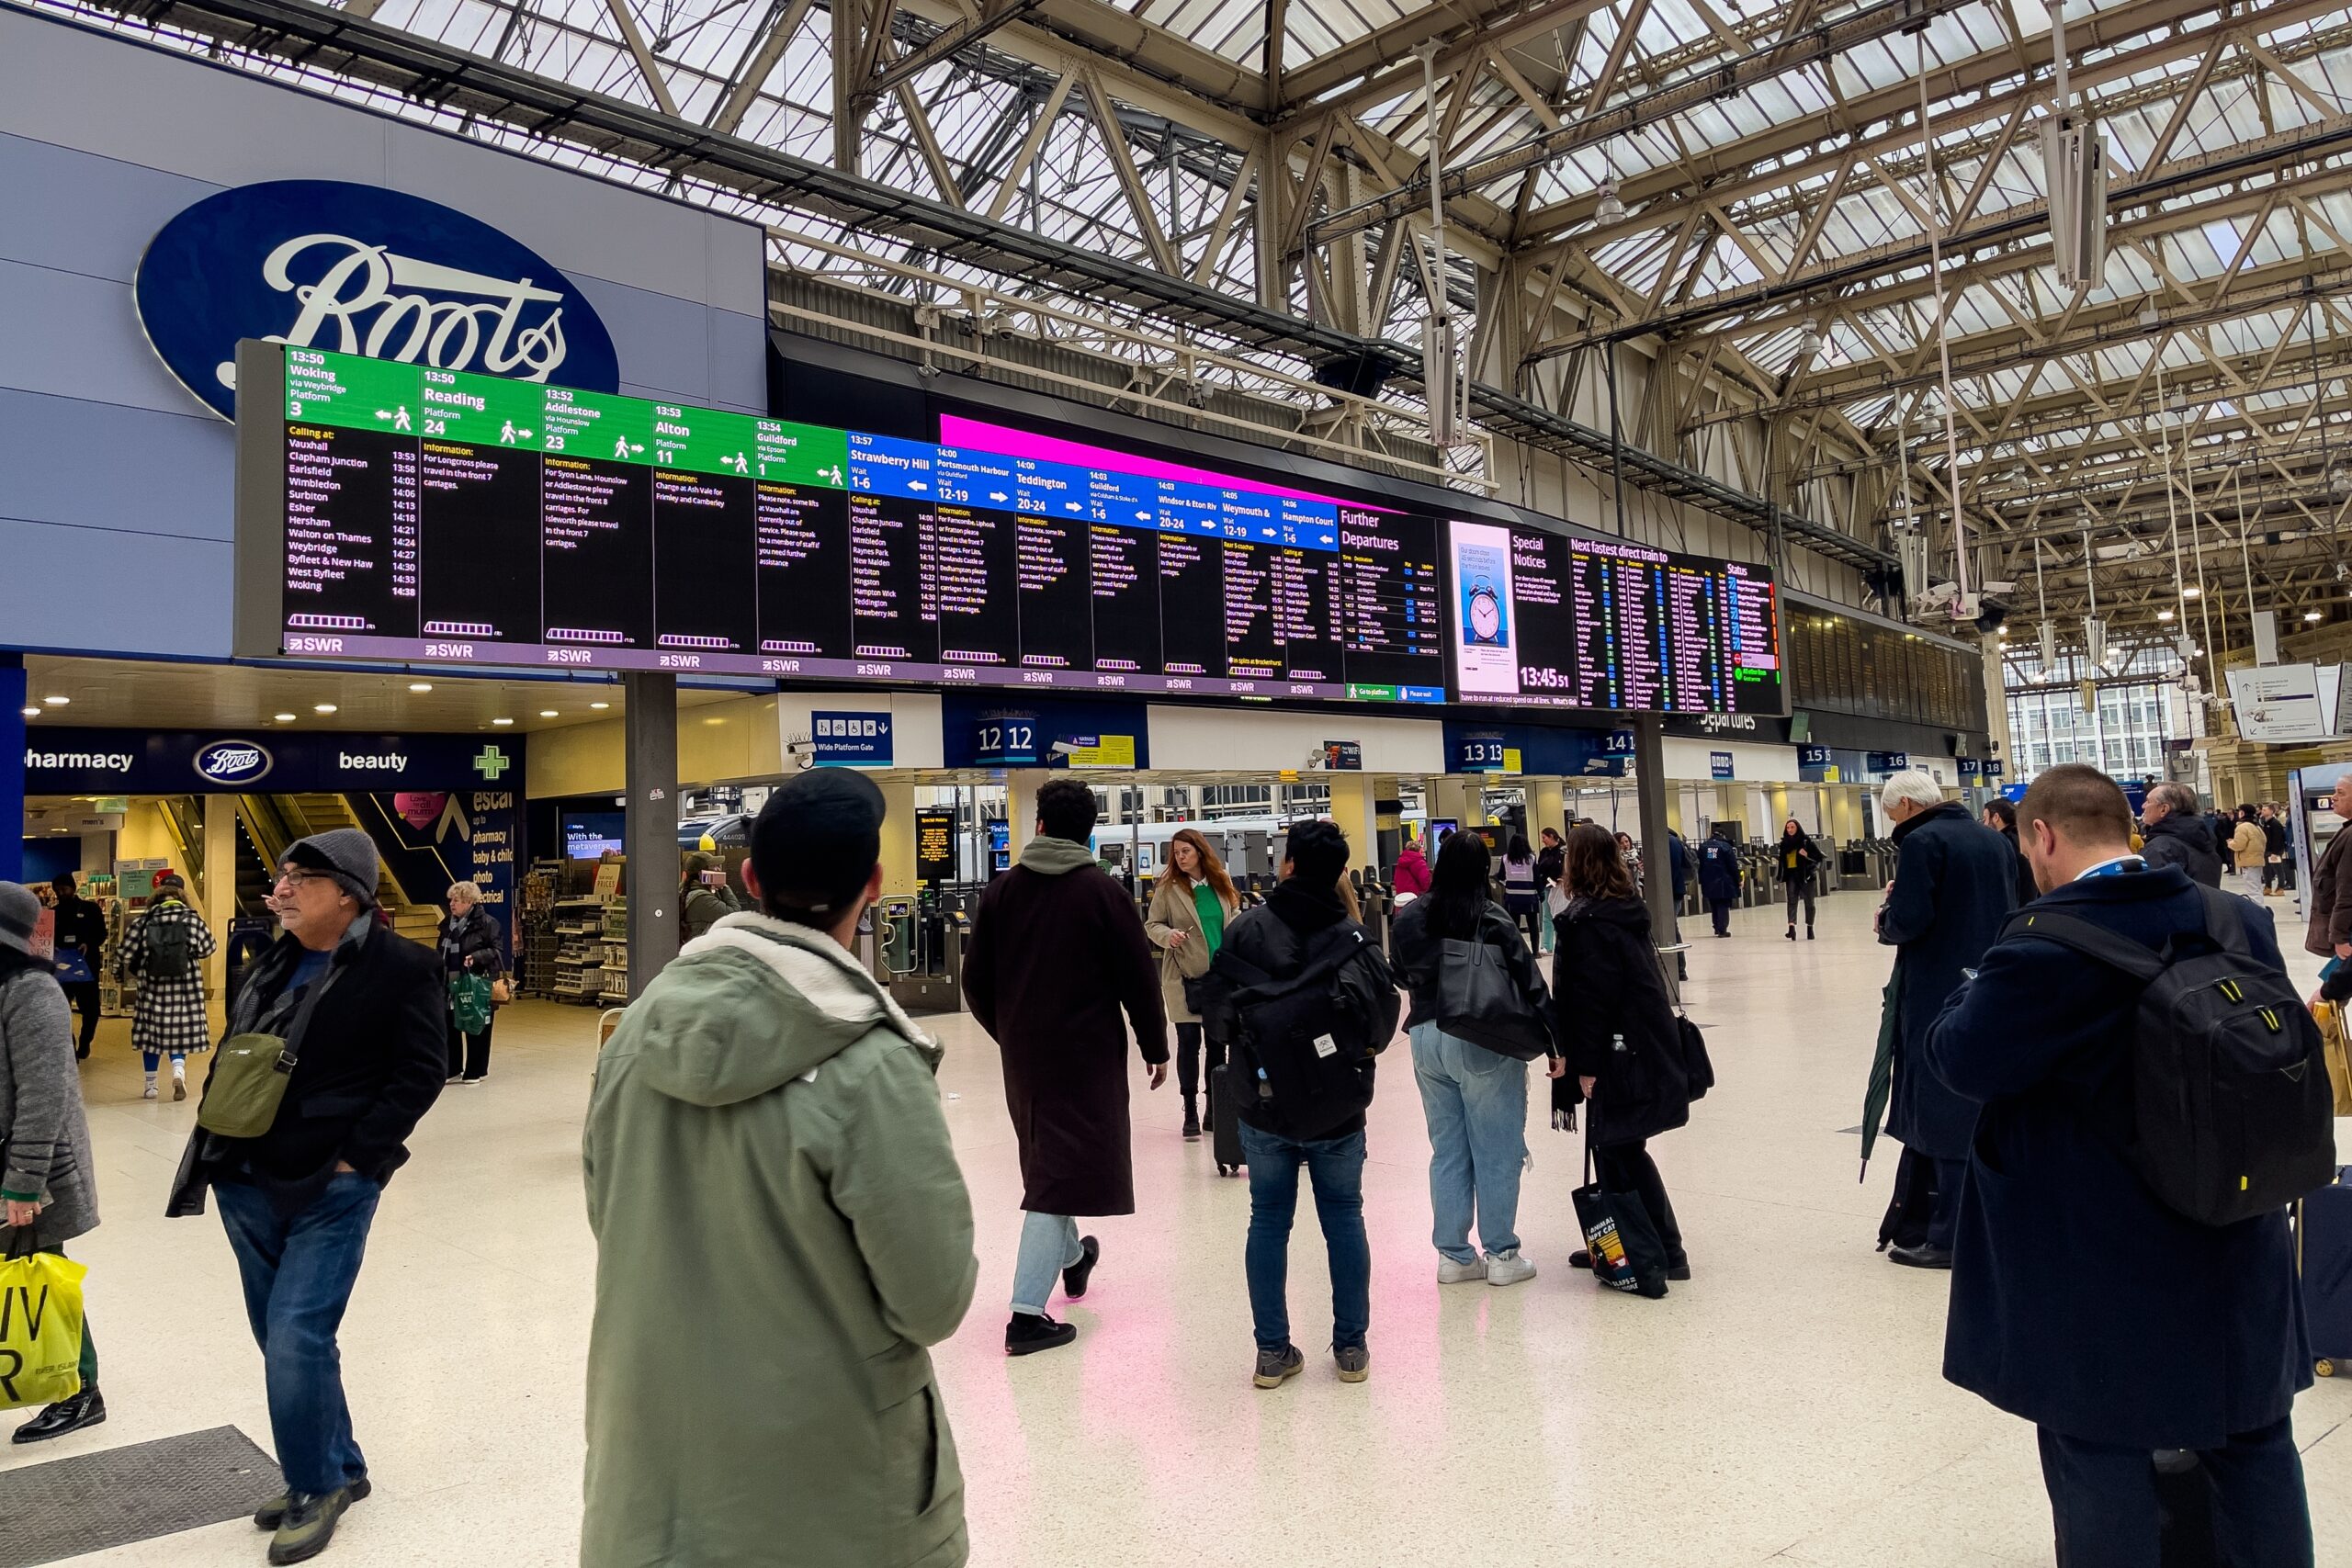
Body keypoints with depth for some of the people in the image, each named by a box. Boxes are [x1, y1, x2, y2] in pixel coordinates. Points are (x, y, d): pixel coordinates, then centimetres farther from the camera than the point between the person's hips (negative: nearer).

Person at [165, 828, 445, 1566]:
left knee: (297, 1341, -8)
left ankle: (315, 1488, 13)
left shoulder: (400, 966, -11)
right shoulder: (275, 963, 10)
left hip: (330, 1191, -7)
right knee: (281, 1339, 15)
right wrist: (214, 1152, 9)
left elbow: (421, 1071, -12)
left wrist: (357, 1155, -15)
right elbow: (229, 1057, 18)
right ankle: (339, 1468, 31)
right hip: (249, 1185, 8)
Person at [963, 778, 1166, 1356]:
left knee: (1046, 1159, 23)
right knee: (1062, 1175, -3)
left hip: (1022, 1054, 5)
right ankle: (1027, 1314, -7)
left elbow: (976, 980, 5)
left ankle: (1072, 1257, 44)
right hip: (1086, 1054, -5)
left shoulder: (1002, 890, 1)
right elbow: (1139, 979, -9)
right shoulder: (1103, 892, -10)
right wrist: (1156, 1048, 4)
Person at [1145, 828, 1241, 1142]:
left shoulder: (1221, 883, 5)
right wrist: (1169, 935, -21)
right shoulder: (1168, 887, -4)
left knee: (1218, 1042, 9)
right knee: (1189, 1042, -2)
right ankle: (1190, 1112, 9)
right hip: (1184, 977, -3)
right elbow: (1152, 925, -1)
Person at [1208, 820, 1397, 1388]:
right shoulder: (1355, 938, -11)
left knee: (1269, 1220, 11)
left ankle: (1272, 1352, 16)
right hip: (1338, 1110, 0)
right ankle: (1352, 1347, 21)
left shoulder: (1247, 928, -11)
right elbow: (1383, 1024, -8)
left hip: (1263, 1105, 0)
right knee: (1344, 1218, 14)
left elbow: (1218, 1001, -5)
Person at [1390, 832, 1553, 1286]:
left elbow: (1401, 976, 14)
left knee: (1447, 1150, 13)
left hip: (1426, 1037, 5)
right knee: (1497, 1151, 6)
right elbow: (1530, 982, -11)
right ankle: (1501, 1255, 14)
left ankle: (1454, 1254, 19)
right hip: (1483, 1041, -5)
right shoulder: (1493, 920, -13)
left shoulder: (1409, 918, 1)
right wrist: (1555, 1042, -5)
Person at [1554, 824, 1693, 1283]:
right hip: (1643, 1047, 10)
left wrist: (1585, 1064, -16)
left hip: (1618, 1053, -10)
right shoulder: (1627, 909, 12)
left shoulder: (1588, 921, -17)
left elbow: (1590, 998, -20)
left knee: (1621, 1150, -3)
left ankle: (1667, 1253, 2)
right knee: (1611, 1146, 16)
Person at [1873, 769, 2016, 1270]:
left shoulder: (1922, 842, -13)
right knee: (1987, 1108, 16)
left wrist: (1886, 920, -1)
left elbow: (1909, 920, -21)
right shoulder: (1995, 840, 10)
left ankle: (1948, 1237, 4)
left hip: (1938, 996, -8)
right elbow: (2013, 911, 16)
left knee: (1945, 1114, -1)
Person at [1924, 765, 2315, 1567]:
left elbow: (1963, 1060, -16)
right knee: (2254, 1443, 22)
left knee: (2100, 1455, 8)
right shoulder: (2242, 922, 0)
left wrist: (1976, 991, 1)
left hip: (2099, 1261, -6)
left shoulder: (2048, 943, -22)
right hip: (2238, 1250, 7)